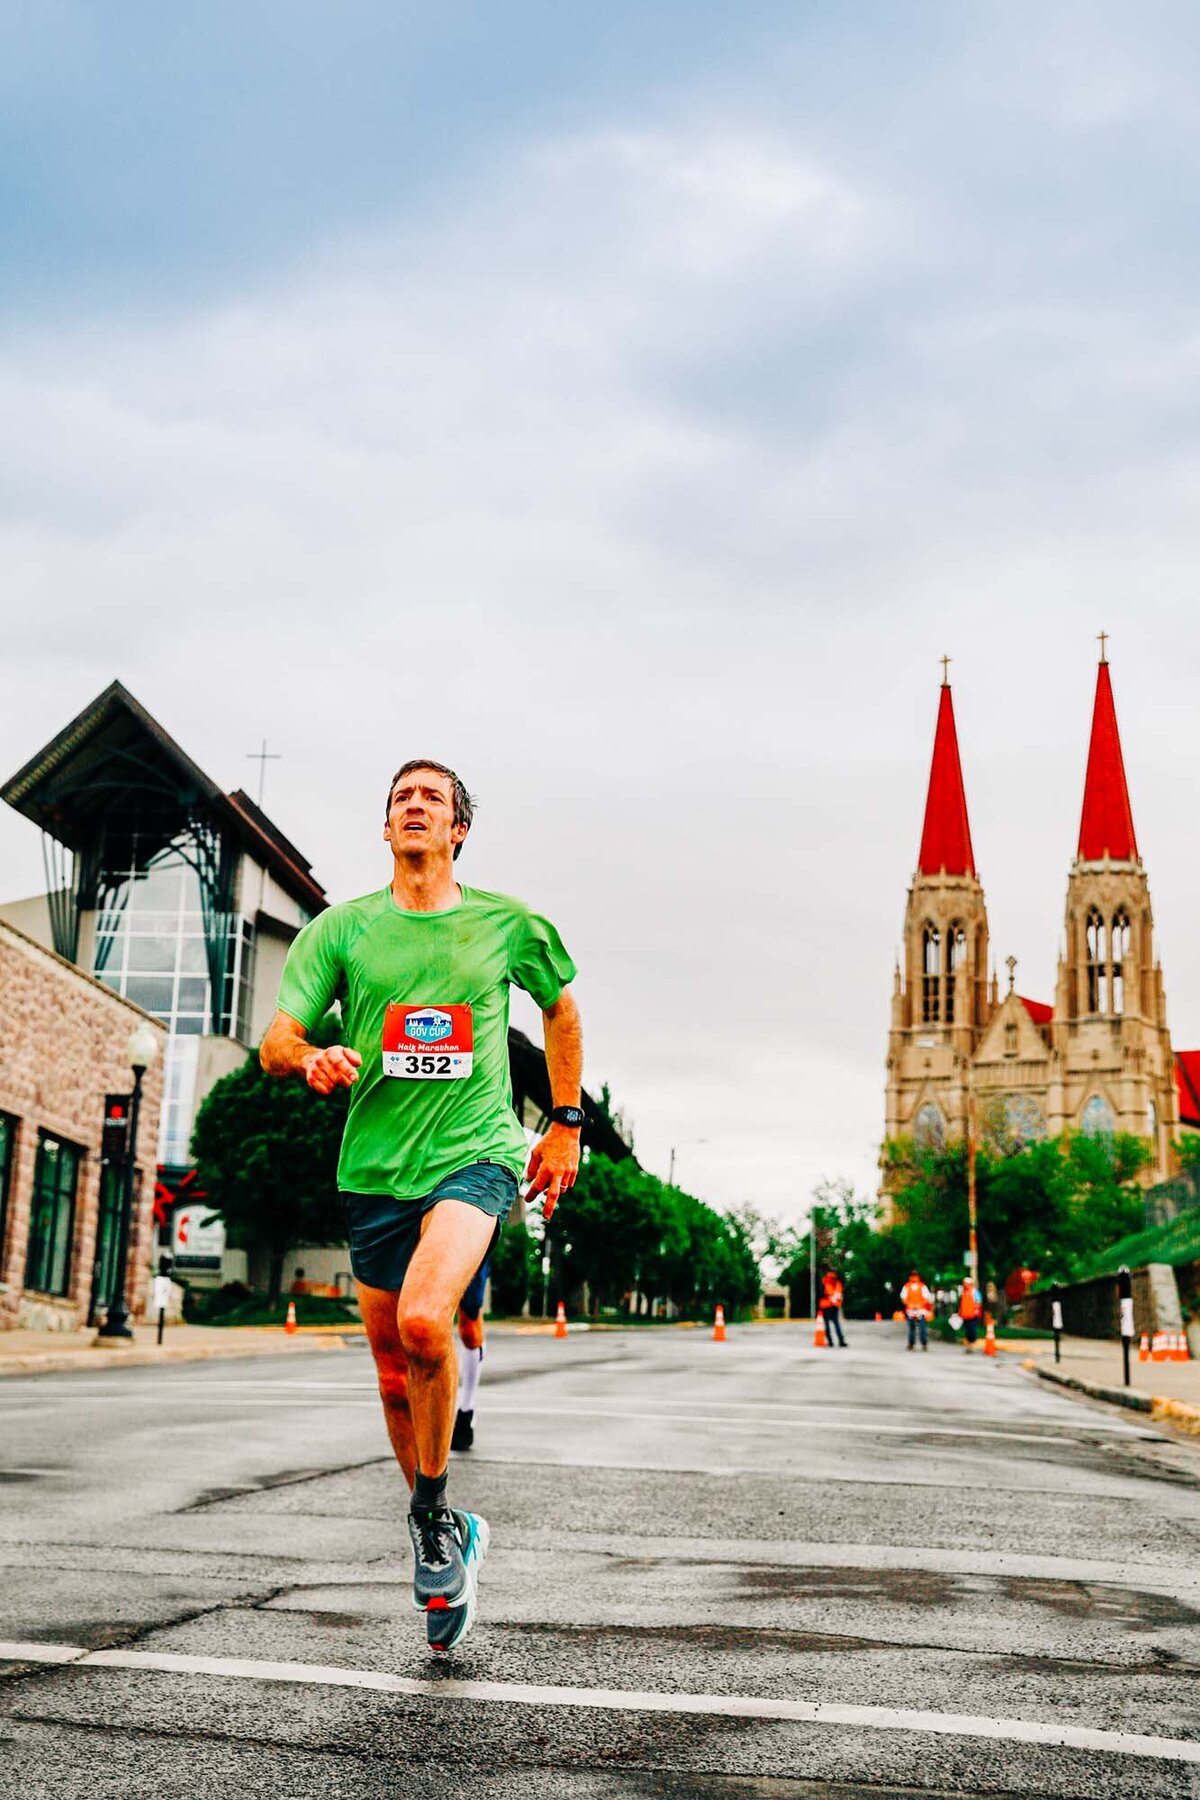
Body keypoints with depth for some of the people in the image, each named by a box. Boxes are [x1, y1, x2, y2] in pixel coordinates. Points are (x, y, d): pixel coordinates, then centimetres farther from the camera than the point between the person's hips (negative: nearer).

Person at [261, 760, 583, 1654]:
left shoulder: (507, 924, 4)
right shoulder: (341, 929, 5)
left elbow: (562, 1009, 21)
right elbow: (275, 1041, 0)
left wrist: (567, 1125, 17)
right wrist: (312, 1056, -24)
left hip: (476, 1153, -3)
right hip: (376, 1167, 3)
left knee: (423, 1320, -27)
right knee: (393, 1371, 9)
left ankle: (434, 1511, -3)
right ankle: (445, 1537, 31)